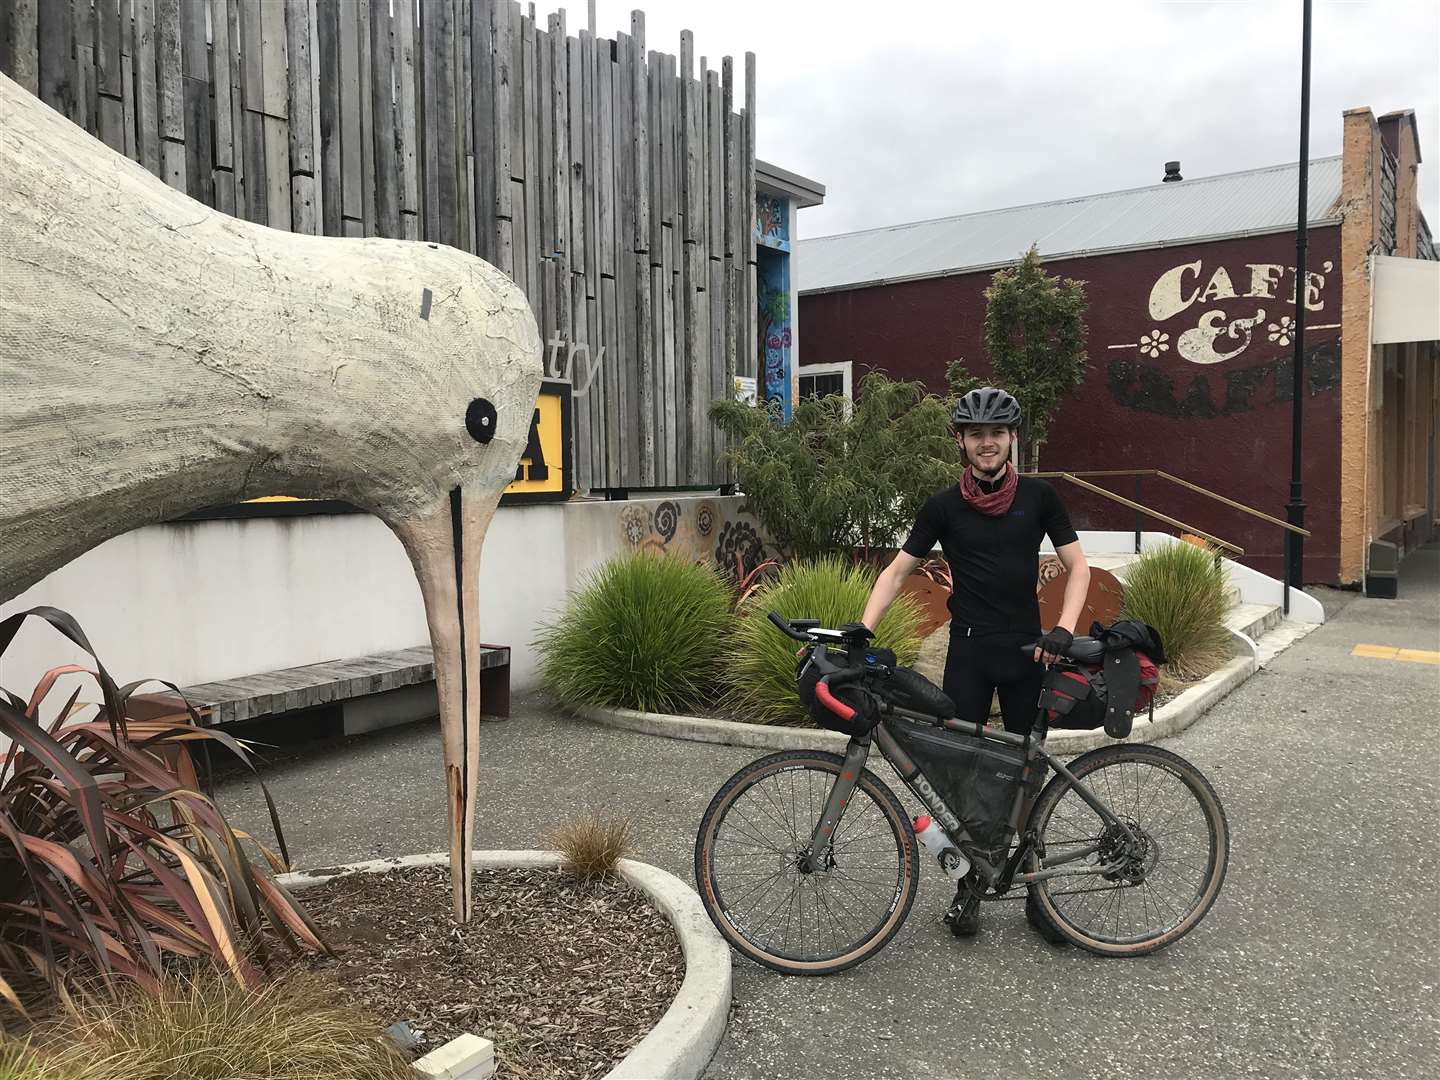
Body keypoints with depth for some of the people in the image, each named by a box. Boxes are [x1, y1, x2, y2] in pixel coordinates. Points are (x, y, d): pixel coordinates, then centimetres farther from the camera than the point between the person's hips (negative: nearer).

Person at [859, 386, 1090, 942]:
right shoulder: (944, 506, 0)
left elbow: (1077, 566, 2)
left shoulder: (1038, 496, 2)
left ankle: (1036, 891, 20)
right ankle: (968, 885, 17)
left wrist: (1062, 629, -14)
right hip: (969, 651, 0)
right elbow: (897, 571, 0)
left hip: (1026, 650, 0)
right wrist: (862, 632, -13)